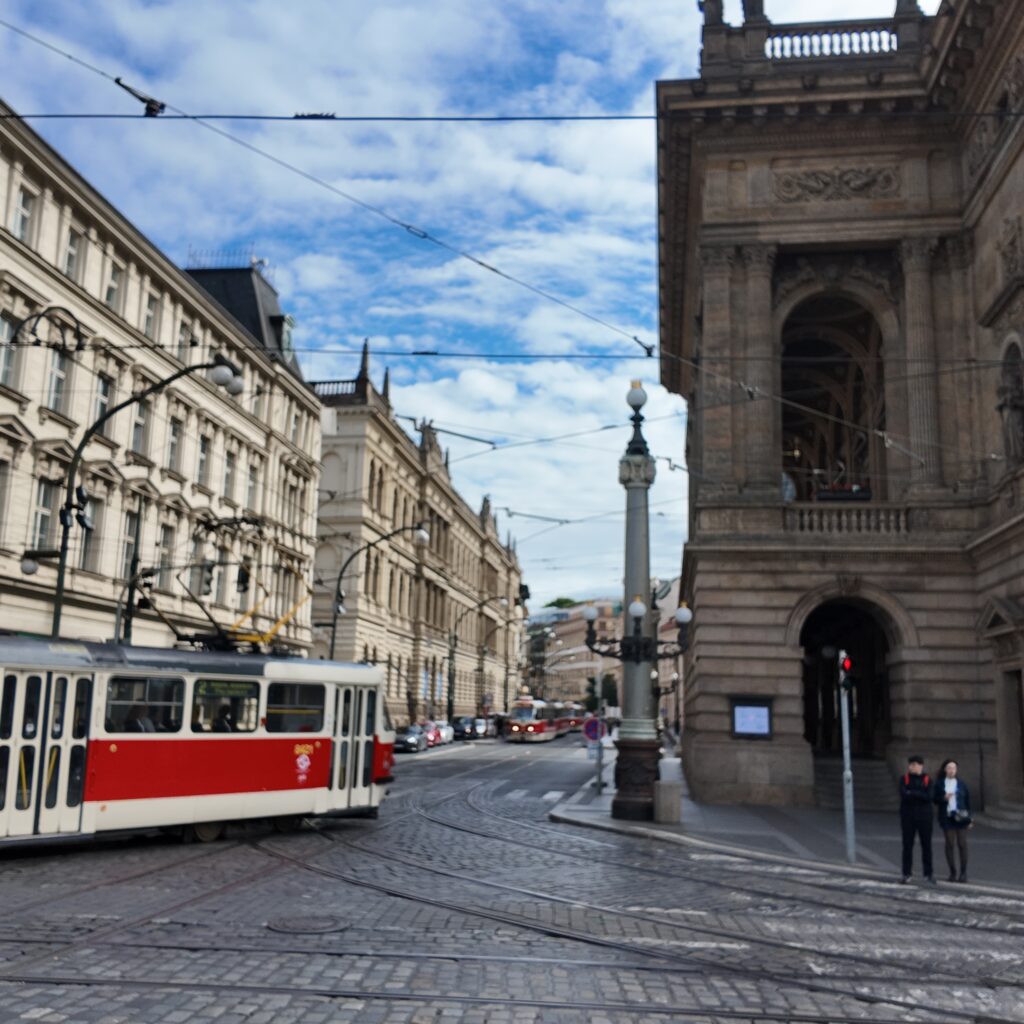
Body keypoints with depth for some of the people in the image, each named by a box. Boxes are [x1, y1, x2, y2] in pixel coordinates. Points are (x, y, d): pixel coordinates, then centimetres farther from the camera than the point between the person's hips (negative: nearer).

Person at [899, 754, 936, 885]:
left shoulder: (927, 780, 1)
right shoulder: (904, 779, 2)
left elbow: (928, 797, -13)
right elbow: (903, 795, -13)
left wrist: (912, 793, -16)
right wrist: (920, 795, -17)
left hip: (924, 817, 0)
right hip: (908, 817, 0)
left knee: (926, 845, 2)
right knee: (907, 845, 3)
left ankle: (928, 874, 11)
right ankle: (906, 874, 9)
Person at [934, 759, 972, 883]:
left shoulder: (961, 783, 4)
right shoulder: (939, 783, 3)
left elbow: (967, 800, 5)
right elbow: (935, 799, 5)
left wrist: (969, 819, 2)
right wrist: (944, 798, -16)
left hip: (960, 817, 0)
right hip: (947, 817, 0)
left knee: (962, 844, -1)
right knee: (950, 844, 1)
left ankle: (963, 872, 6)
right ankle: (952, 872, 8)